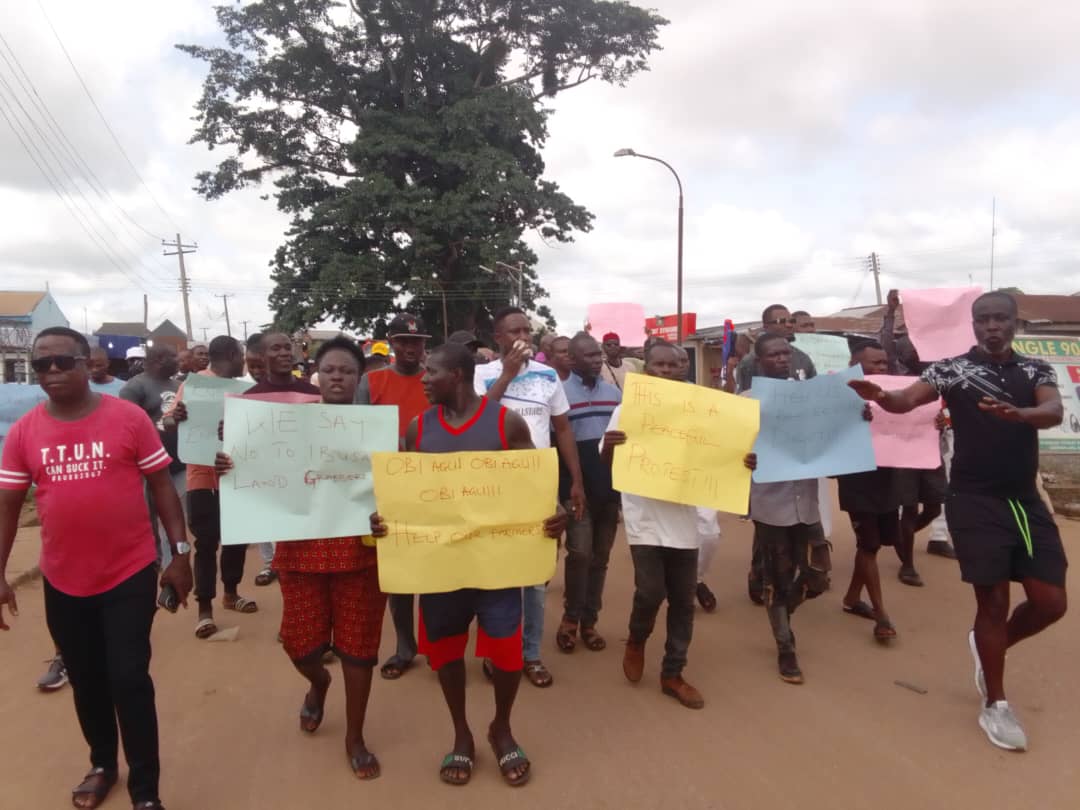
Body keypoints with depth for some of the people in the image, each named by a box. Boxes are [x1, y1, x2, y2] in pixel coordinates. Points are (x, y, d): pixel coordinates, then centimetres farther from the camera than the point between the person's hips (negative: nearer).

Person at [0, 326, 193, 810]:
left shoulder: (129, 417, -9)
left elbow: (162, 485, -5)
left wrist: (180, 553, -7)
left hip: (130, 575, -3)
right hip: (63, 581, 3)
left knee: (129, 680, 1)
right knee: (86, 681, 19)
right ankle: (102, 765, 42)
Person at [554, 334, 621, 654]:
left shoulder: (614, 393, 10)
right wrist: (561, 489, -9)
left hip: (610, 488, 5)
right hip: (576, 489, -4)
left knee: (600, 557, 9)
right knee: (580, 552, -11)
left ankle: (589, 621, 21)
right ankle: (570, 617, 10)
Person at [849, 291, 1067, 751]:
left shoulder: (1036, 370, 5)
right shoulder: (952, 369, -3)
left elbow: (1055, 412, -15)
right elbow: (906, 401, -17)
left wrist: (1018, 414, -38)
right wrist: (879, 397, -41)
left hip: (1026, 500, 4)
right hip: (975, 501, -4)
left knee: (1050, 603, 5)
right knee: (993, 600, 0)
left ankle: (988, 648, 34)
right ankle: (995, 705, 18)